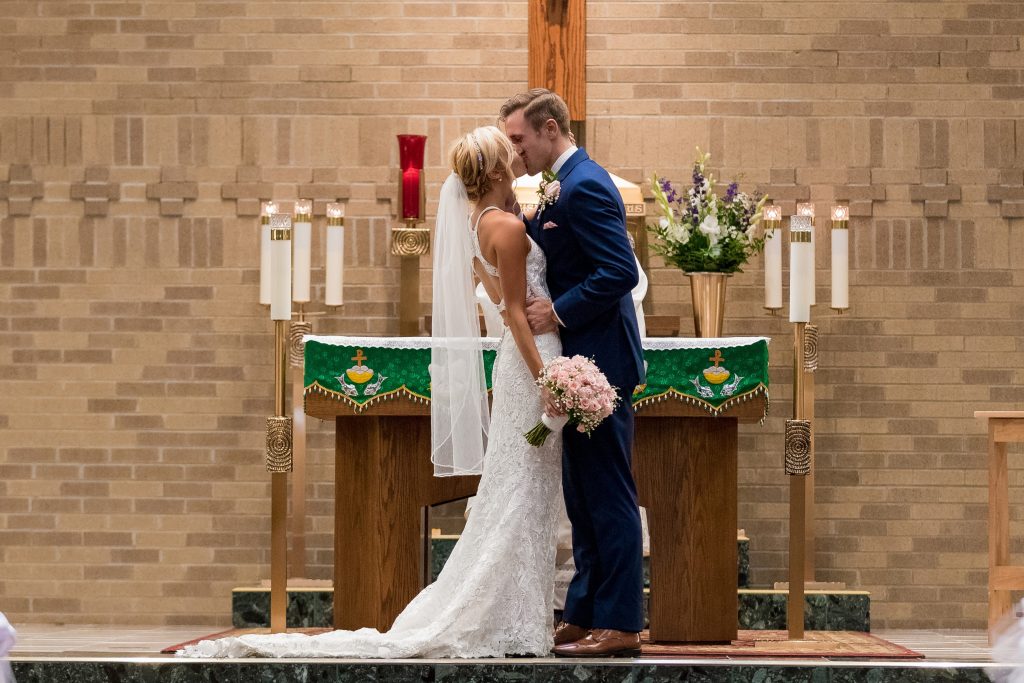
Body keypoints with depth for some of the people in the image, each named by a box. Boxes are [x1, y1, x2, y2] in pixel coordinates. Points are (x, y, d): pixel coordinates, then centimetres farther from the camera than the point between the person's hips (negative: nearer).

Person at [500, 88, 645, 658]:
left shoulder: (584, 187, -17)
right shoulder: (569, 185, 15)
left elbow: (622, 272, -23)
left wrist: (559, 311, -20)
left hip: (599, 364, -11)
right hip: (584, 362, 11)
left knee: (608, 497, -6)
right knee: (583, 498, 14)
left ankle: (619, 626, -2)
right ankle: (587, 616, 20)